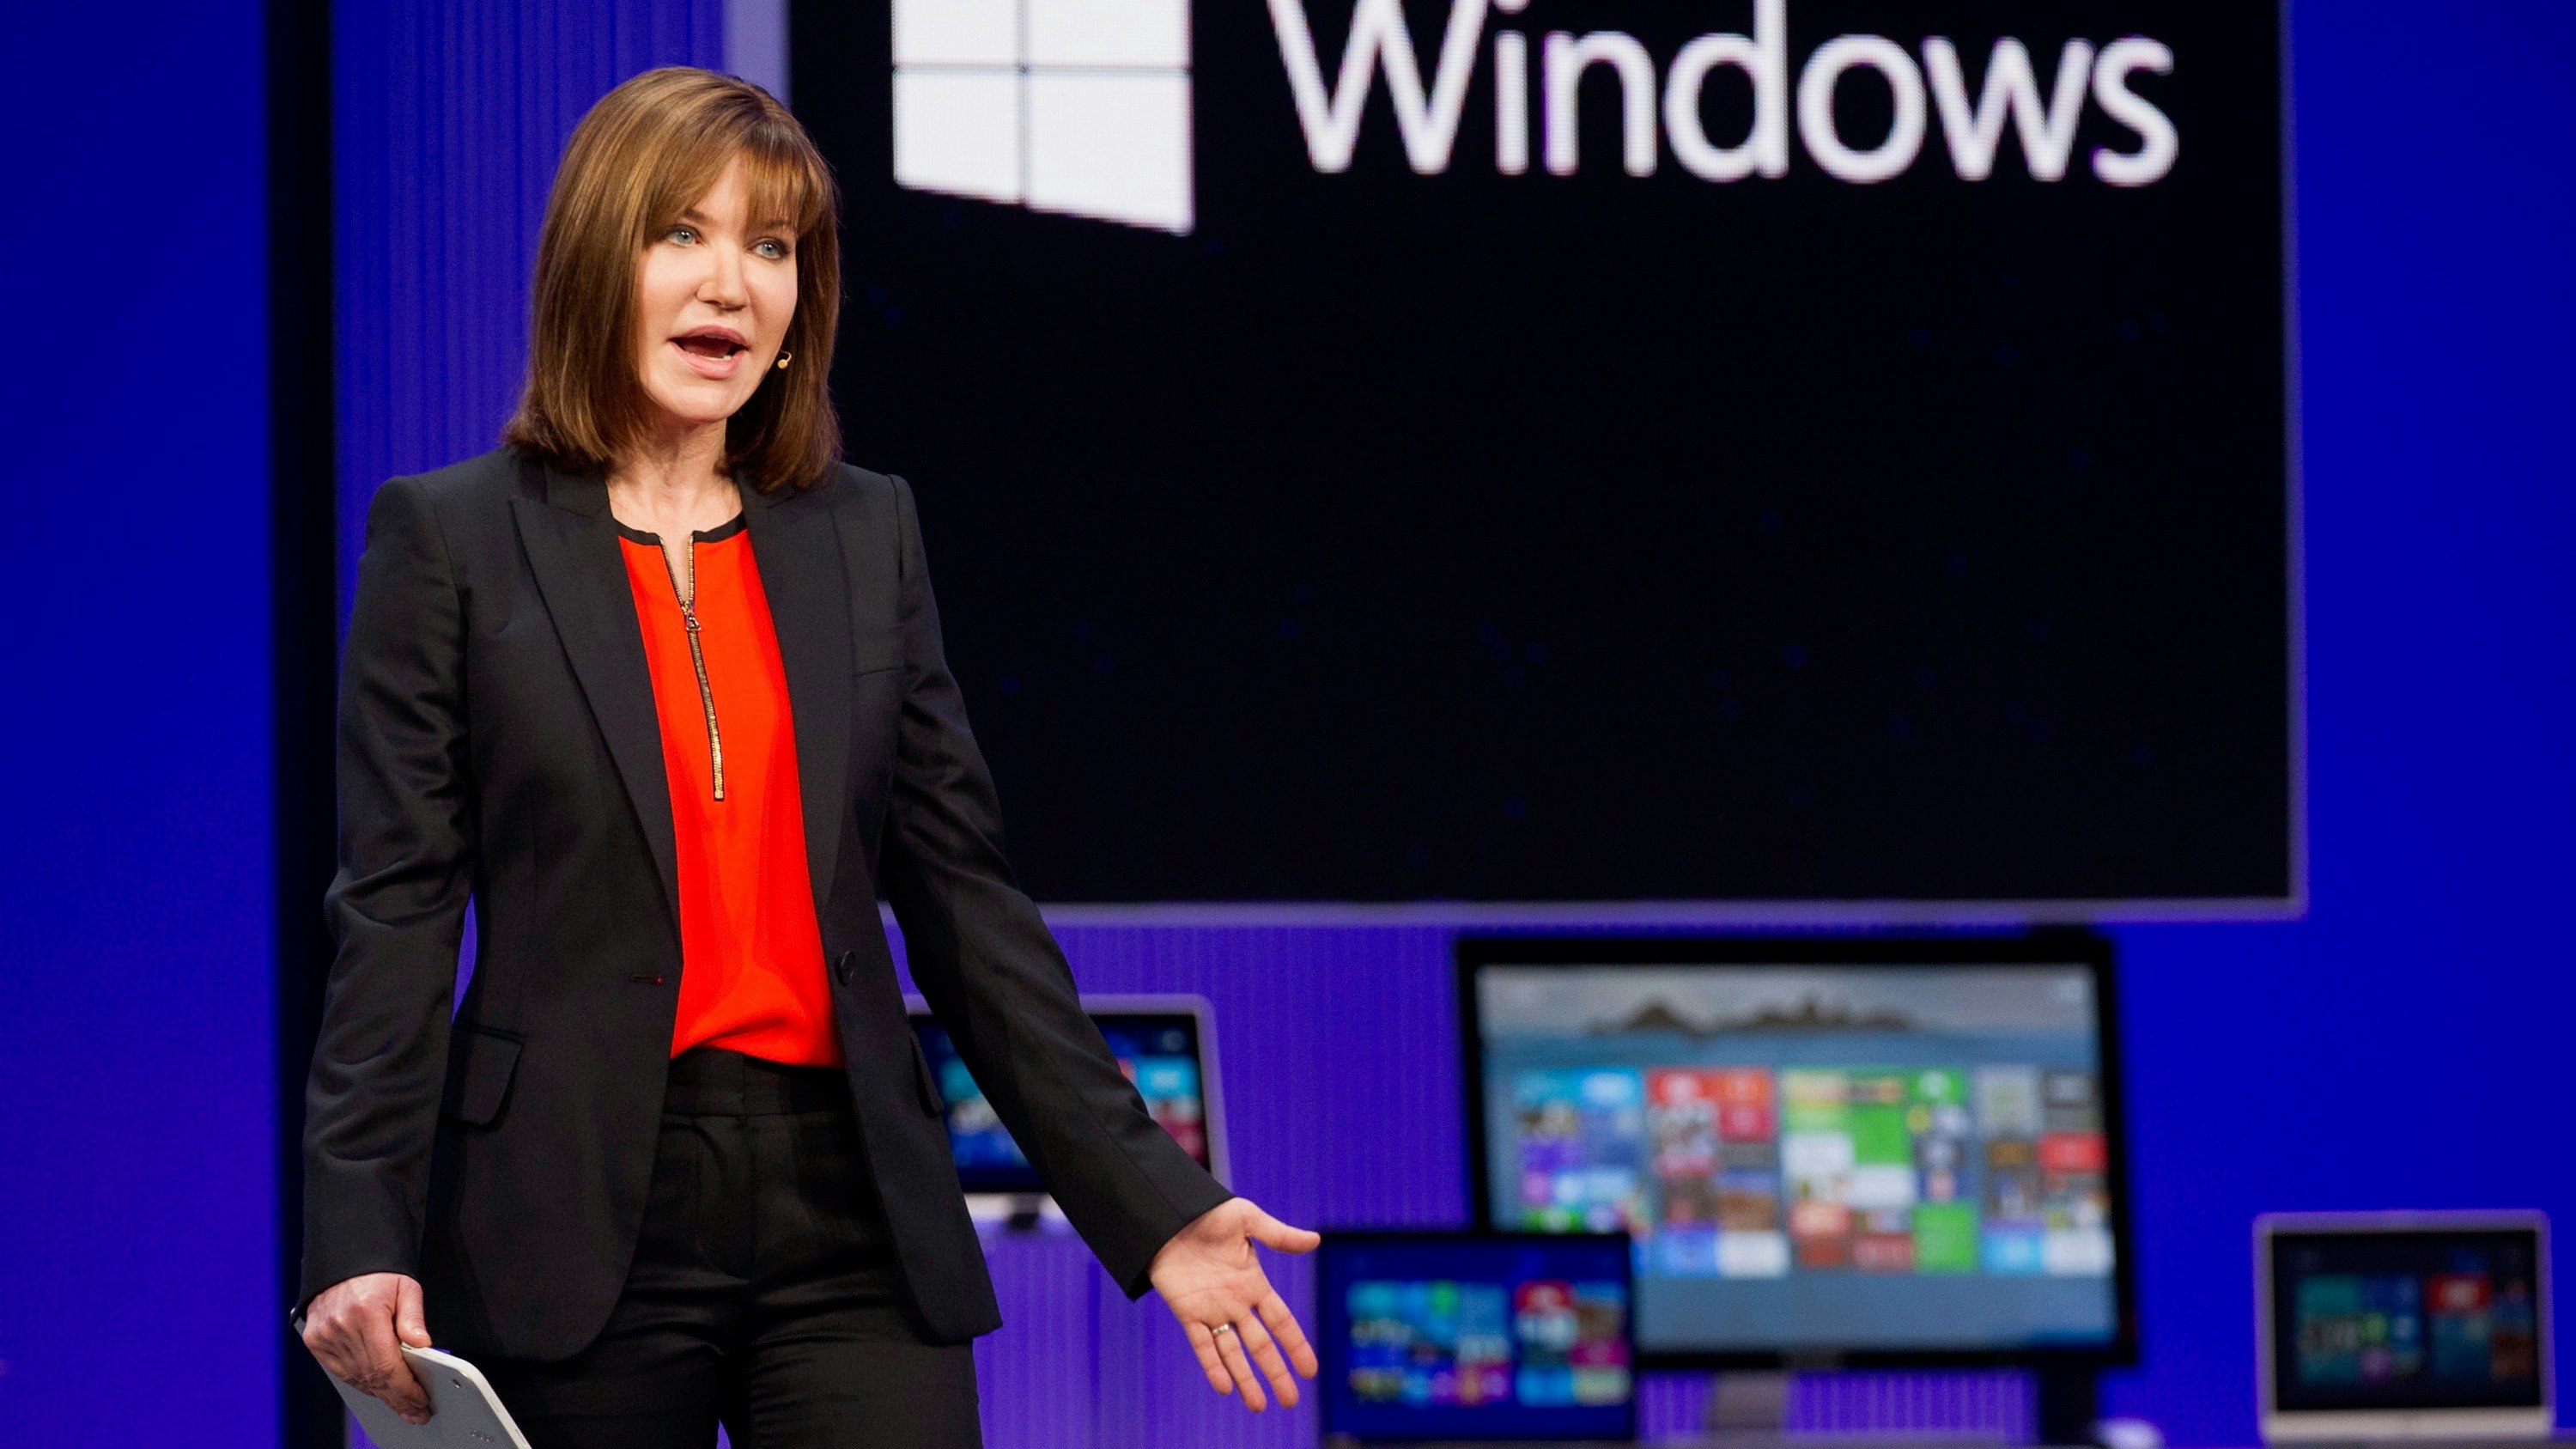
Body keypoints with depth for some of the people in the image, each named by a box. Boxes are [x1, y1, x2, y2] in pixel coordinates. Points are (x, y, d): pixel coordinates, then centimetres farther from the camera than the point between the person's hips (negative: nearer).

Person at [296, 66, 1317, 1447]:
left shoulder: (866, 536, 12)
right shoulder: (449, 539, 2)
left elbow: (960, 896, 12)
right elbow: (396, 914, -3)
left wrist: (1150, 1204, 7)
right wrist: (358, 1238, -14)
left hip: (852, 1219, 3)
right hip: (575, 1223, -3)